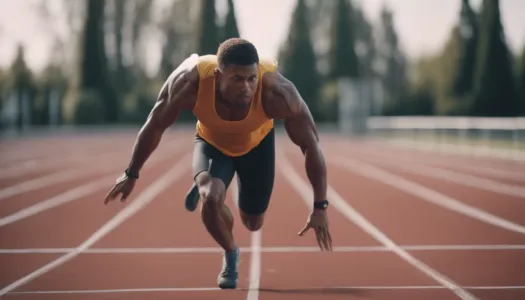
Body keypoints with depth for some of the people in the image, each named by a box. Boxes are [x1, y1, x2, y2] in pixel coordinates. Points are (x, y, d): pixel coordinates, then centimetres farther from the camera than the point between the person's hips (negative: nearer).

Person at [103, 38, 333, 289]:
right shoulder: (190, 83, -38)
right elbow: (154, 126, -18)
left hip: (257, 144, 1)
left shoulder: (276, 92, -42)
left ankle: (206, 185, 45)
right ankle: (230, 254, 3)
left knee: (253, 223, 12)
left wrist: (319, 208, -30)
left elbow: (311, 145, -30)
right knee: (211, 197, -30)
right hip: (211, 142, -1)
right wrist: (131, 174, -8)